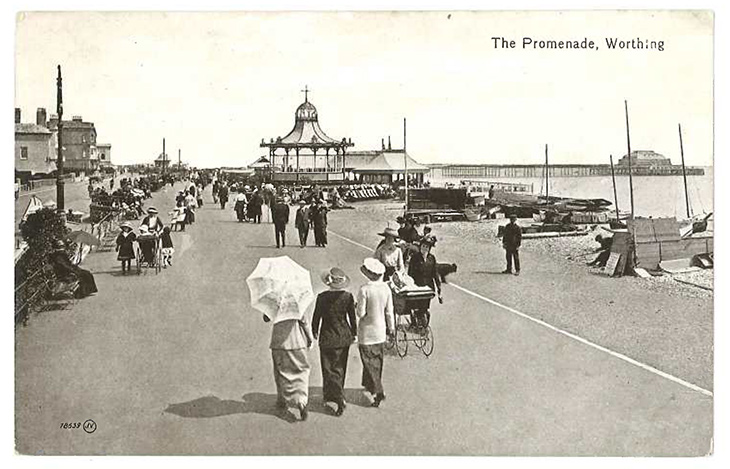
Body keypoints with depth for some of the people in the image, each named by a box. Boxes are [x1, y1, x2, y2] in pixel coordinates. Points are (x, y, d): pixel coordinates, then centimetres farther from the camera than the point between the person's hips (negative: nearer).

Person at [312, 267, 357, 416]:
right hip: (344, 337, 3)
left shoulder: (322, 297, -15)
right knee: (339, 367, 19)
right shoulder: (347, 296, -10)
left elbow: (316, 317, -5)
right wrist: (354, 333, 14)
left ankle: (339, 400, 0)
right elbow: (352, 316, -1)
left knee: (330, 369, 6)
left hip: (327, 337, -3)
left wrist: (314, 332, 13)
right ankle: (330, 394, 33)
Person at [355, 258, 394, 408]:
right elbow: (389, 312, 1)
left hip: (367, 331, -5)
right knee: (377, 360, 20)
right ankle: (369, 384, 36)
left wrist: (356, 307, 3)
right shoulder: (386, 289, -6)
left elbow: (360, 313, -18)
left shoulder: (364, 290, -21)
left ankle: (379, 391, -3)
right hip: (380, 331, 5)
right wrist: (390, 327, 14)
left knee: (370, 362, 3)